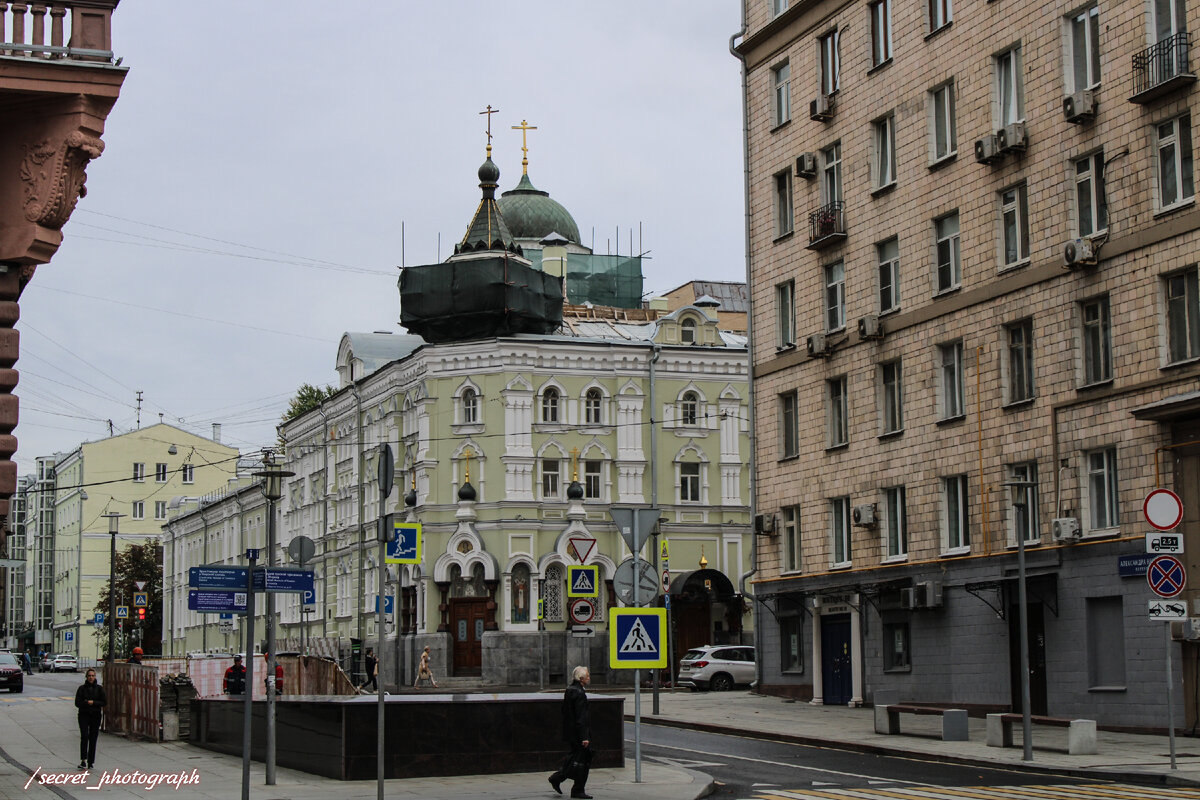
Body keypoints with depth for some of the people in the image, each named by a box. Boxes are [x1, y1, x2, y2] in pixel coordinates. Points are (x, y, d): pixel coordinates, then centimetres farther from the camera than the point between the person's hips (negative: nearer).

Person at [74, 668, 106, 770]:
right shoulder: (82, 688, 3)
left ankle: (91, 762, 11)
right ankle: (83, 760, -22)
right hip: (84, 715, -1)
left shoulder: (99, 688, 4)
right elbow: (77, 703, -2)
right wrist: (87, 703, -15)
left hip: (95, 716, 1)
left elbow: (105, 702, 0)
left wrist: (93, 702, -12)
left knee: (93, 739, 2)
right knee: (84, 736, -18)